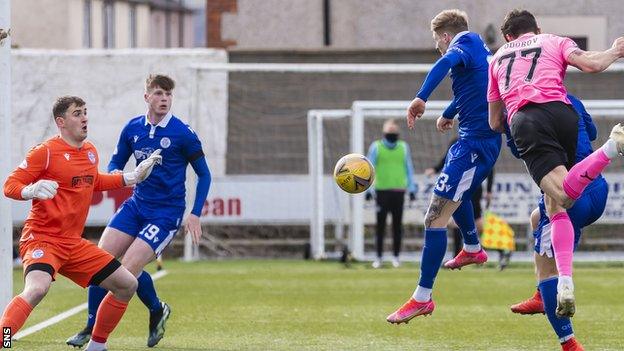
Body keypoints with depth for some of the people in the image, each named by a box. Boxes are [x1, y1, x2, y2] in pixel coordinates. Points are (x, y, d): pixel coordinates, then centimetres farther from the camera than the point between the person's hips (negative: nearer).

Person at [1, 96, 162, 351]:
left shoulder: (90, 151, 11)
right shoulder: (46, 152, -12)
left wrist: (133, 177, 29)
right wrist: (32, 191, -32)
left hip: (74, 244, 8)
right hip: (42, 240, -8)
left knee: (127, 285, 10)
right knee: (37, 289, -36)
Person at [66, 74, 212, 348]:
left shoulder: (183, 133, -9)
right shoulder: (132, 129, 4)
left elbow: (204, 174, -2)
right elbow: (115, 163, 16)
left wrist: (195, 214, -9)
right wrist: (115, 176, -9)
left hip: (166, 213, -5)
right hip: (136, 205, 5)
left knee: (129, 269, -17)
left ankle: (157, 310, 12)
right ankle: (92, 327, 7)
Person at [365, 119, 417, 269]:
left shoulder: (403, 147, 10)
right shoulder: (376, 147, 4)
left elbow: (409, 169, 15)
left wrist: (411, 188, 11)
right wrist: (368, 189, -4)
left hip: (398, 190, 2)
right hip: (382, 191, -2)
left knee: (397, 225, 3)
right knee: (380, 224, -1)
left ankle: (396, 256, 10)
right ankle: (378, 257, 4)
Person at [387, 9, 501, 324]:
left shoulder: (463, 46, -10)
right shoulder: (480, 49, 19)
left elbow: (447, 61, -36)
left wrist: (421, 98, -45)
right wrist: (449, 114, 55)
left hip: (474, 143, -10)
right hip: (486, 137, 10)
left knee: (435, 218, -12)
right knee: (457, 193, 39)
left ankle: (422, 298, -15)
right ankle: (473, 249, 57)